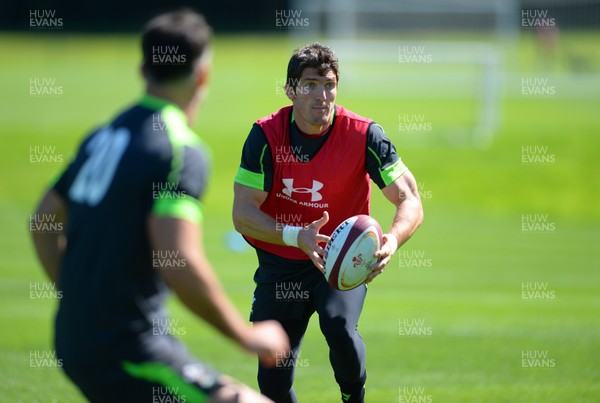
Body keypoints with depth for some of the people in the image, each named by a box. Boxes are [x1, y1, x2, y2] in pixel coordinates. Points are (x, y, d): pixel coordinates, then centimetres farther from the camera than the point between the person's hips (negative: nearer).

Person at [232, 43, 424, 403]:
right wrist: (295, 236, -35)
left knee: (339, 326, -33)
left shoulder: (363, 135, -16)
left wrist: (393, 239, -42)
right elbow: (242, 213, -16)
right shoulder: (266, 135, -13)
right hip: (280, 264, 1)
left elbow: (411, 202, -18)